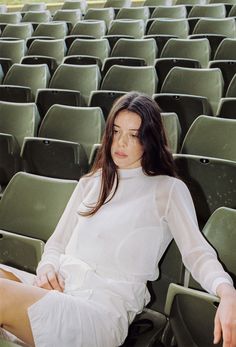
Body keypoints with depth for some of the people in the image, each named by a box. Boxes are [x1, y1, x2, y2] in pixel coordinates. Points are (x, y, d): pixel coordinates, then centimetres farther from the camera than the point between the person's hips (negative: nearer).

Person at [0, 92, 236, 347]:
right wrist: (47, 268, -1)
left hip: (104, 304, -5)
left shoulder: (169, 189, 6)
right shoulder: (90, 183, 22)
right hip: (58, 287, 5)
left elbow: (198, 252, -4)